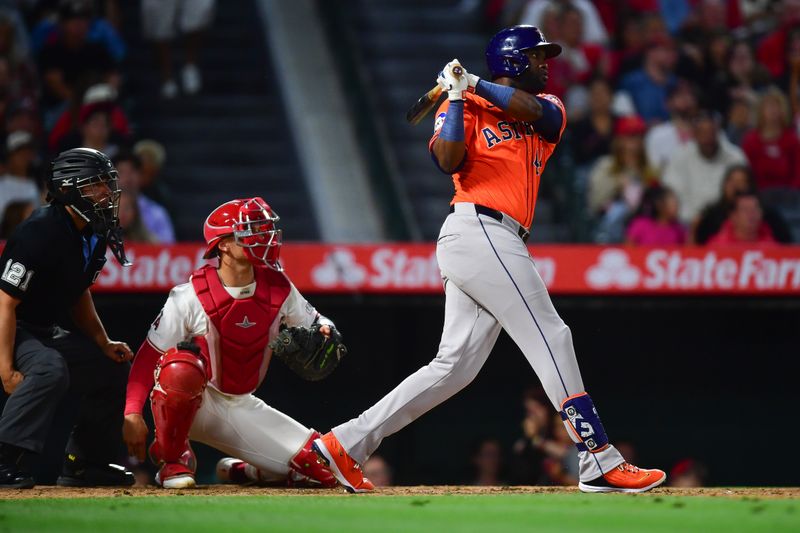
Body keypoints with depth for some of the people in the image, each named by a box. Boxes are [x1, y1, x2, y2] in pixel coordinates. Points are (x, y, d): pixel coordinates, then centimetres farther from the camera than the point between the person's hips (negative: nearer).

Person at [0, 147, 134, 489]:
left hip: (47, 331, 10)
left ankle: (83, 464, 19)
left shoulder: (95, 236, 2)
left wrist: (104, 344, 8)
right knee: (50, 369, -35)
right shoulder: (41, 233, -27)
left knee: (113, 368, 11)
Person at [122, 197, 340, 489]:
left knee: (323, 470, -8)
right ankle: (172, 460, -15)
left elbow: (314, 323, 9)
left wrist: (324, 332, -17)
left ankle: (241, 470, 20)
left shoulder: (278, 289, -4)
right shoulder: (191, 297, -19)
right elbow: (148, 356, -17)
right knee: (182, 365, -41)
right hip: (191, 404, -4)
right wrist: (133, 413, -27)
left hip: (242, 408, 5)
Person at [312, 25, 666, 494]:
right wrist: (457, 96, -10)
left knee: (455, 366, 4)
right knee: (551, 338, -11)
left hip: (500, 245, 8)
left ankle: (347, 442, 5)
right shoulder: (465, 108, 4)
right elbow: (448, 161, -13)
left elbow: (532, 110, -3)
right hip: (480, 231, -8)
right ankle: (601, 463, -13)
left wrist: (475, 84, -3)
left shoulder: (548, 110, 22)